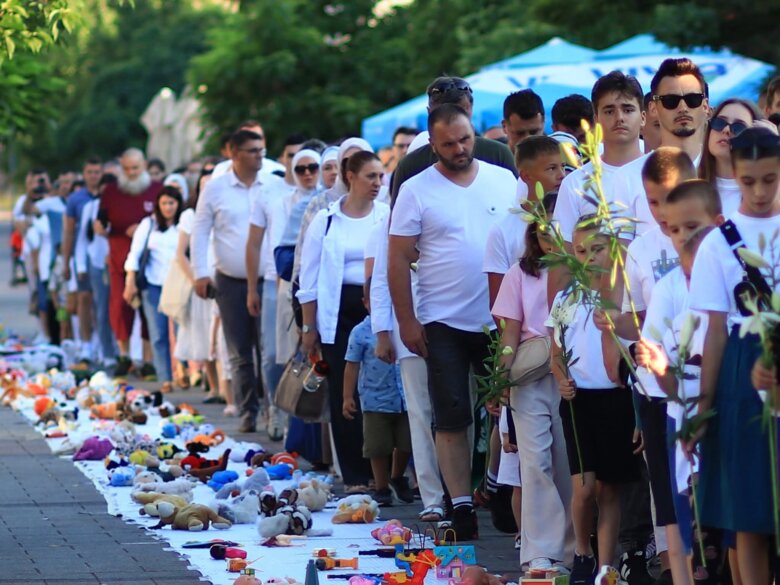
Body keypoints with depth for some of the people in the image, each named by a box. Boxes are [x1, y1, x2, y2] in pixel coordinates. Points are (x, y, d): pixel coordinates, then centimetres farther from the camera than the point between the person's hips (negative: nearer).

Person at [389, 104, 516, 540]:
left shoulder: (505, 181, 5)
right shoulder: (417, 190, -2)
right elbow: (398, 260, -2)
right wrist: (406, 321, -7)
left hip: (501, 320, 2)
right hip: (445, 323, -2)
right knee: (451, 418, -1)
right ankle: (462, 506, 4)